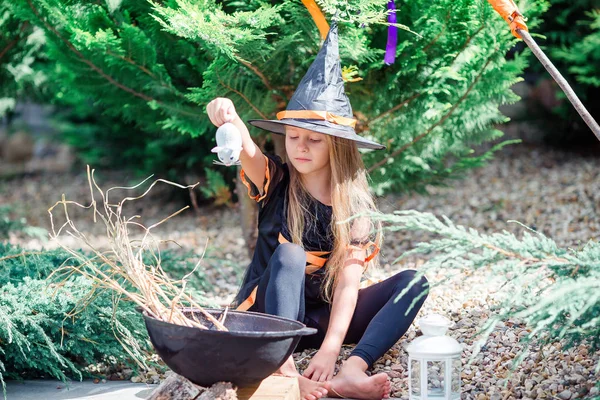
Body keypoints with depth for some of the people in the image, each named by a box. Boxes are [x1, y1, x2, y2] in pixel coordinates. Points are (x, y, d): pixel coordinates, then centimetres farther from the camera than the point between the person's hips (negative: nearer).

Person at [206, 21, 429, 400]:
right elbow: (248, 152, -30)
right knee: (289, 255, -31)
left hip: (321, 317, 2)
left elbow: (347, 284, -16)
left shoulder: (356, 206, -5)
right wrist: (230, 120, -54)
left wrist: (330, 348, -31)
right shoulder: (276, 182, -6)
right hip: (267, 312, -2)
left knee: (412, 282, -17)